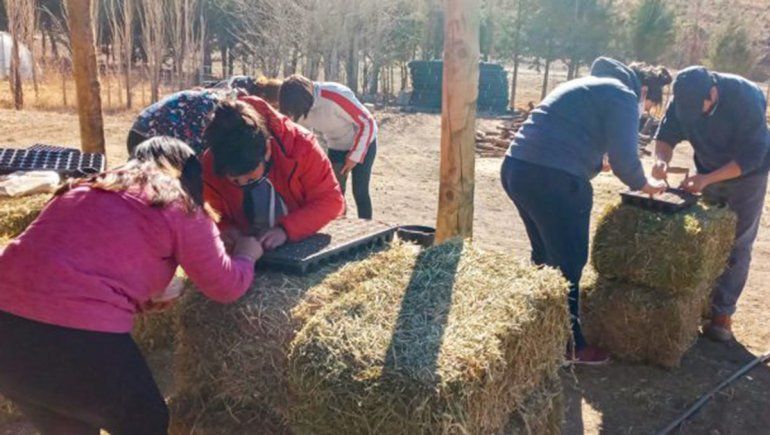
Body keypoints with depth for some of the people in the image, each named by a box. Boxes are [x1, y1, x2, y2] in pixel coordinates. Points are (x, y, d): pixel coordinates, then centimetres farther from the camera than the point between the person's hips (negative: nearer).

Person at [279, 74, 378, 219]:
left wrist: (355, 156, -22)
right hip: (336, 147, 6)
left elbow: (367, 122, -27)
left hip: (363, 143, -6)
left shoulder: (336, 97, -37)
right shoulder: (301, 105, -17)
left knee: (359, 192, -7)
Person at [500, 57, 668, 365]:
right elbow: (623, 159, -6)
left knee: (545, 256, 23)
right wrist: (644, 185, 15)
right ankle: (569, 345, 16)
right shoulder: (623, 96, 1)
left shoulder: (587, 84, 29)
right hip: (553, 179, -9)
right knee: (569, 263, 4)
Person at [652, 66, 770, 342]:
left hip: (747, 174, -4)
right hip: (708, 172, 4)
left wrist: (707, 179, -38)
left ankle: (723, 312, 7)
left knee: (737, 246, -1)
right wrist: (662, 160, -35)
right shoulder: (684, 99, -20)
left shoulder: (746, 98, -32)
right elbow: (667, 135, -13)